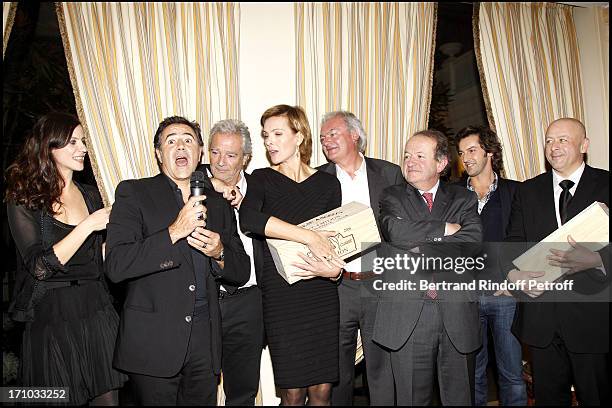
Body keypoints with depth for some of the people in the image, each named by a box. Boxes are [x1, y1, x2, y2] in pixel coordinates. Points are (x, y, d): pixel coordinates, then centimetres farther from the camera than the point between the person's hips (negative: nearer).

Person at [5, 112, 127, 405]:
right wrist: (88, 225, -19)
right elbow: (39, 266, -15)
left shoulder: (92, 196, 10)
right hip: (51, 319, -4)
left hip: (97, 313, 4)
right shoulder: (23, 200, -5)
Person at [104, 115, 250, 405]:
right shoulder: (133, 192, -1)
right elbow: (116, 266, -13)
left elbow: (241, 272, 13)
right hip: (152, 341, -3)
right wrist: (174, 231, -20)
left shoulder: (218, 203, 11)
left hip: (205, 341, 4)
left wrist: (219, 253, -8)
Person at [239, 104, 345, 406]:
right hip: (280, 297, -1)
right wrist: (309, 236, -24)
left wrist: (334, 268, -13)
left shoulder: (327, 183, 7)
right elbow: (248, 219, -19)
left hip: (322, 295, 2)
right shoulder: (262, 179, 2)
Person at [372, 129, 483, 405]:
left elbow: (472, 242, -8)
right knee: (412, 398, 9)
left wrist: (421, 249, -12)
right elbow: (396, 231, -13)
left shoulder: (464, 199, 11)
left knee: (459, 397, 13)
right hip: (407, 316, -1)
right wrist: (447, 228, -7)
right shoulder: (392, 197, 9)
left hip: (457, 313, 1)